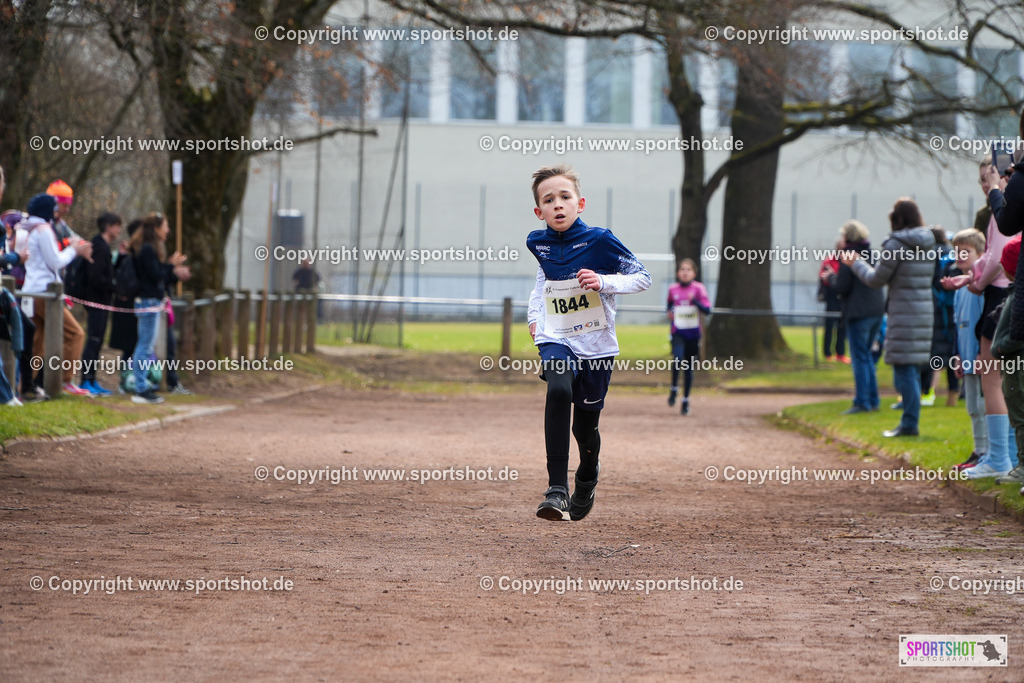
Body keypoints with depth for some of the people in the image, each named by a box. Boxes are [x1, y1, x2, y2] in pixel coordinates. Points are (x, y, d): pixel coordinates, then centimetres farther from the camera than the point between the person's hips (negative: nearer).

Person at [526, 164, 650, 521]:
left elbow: (642, 277, -6)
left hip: (596, 344, -1)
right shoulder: (538, 243, 2)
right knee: (558, 390, -31)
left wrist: (603, 282, -21)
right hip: (555, 340, 1)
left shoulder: (599, 240, -11)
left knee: (585, 425, 8)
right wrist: (534, 314, 20)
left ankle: (587, 477, 45)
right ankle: (557, 489, -33)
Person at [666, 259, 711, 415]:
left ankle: (686, 400, 18)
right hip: (677, 333, 0)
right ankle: (674, 388, -4)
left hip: (693, 333, 0)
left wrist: (695, 301, -23)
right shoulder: (673, 289, 5)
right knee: (678, 358, -26)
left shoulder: (698, 288, -3)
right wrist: (670, 313, 5)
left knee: (689, 368, 5)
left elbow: (707, 310, -9)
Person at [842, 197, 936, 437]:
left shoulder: (895, 245, -12)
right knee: (913, 370, 13)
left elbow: (876, 279, -5)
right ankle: (909, 422, 16)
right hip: (925, 310, 8)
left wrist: (855, 263, 13)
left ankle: (909, 424, -6)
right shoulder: (928, 244, 10)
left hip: (904, 314, -8)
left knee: (904, 369, -5)